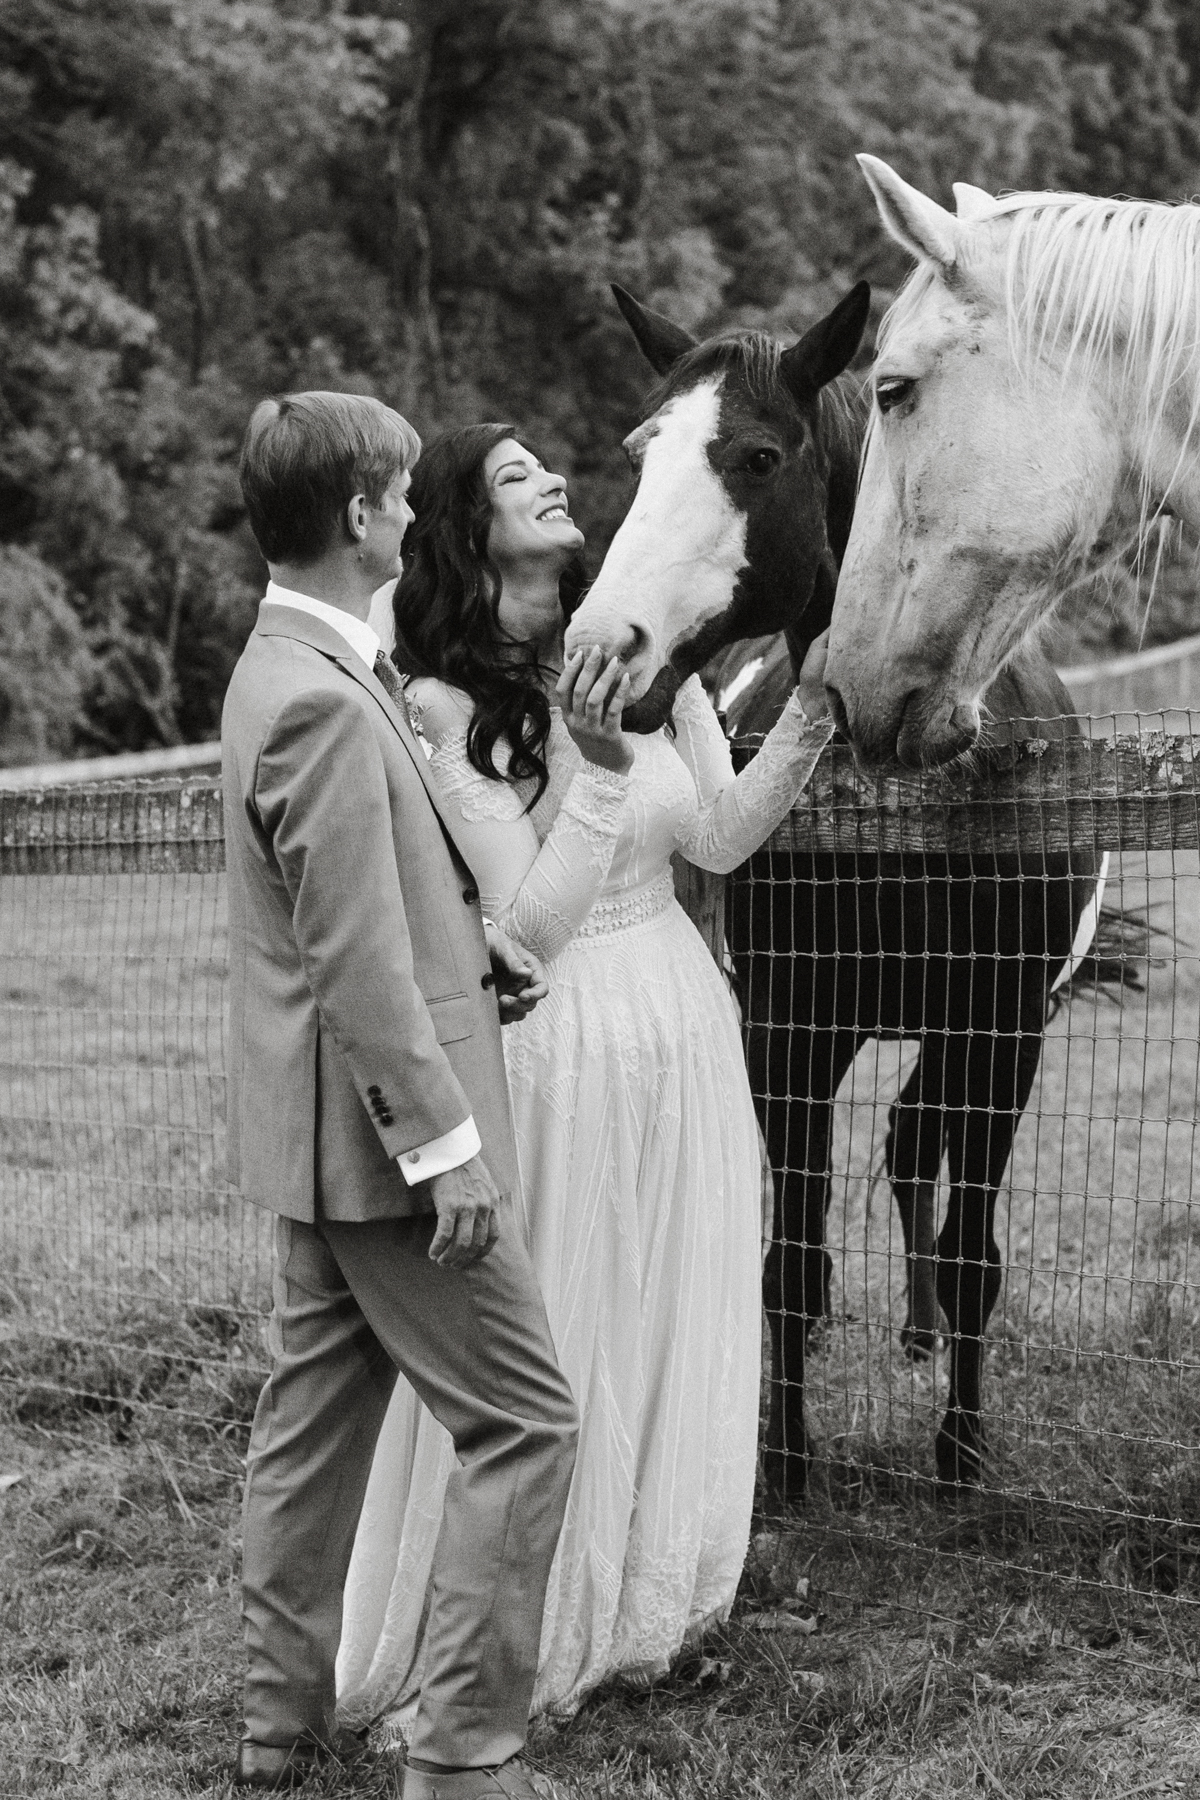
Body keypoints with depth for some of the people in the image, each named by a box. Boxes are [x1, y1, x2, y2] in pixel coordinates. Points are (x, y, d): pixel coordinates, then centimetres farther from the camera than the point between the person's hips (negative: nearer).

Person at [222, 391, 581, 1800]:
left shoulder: (280, 668, 11)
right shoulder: (326, 702, -22)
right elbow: (356, 963, -24)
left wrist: (474, 954, 11)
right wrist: (445, 1141, -21)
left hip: (315, 1143, 10)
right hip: (379, 1134, -10)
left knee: (314, 1416, 17)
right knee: (521, 1425, -3)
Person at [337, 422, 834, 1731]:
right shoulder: (447, 704, -12)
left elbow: (718, 838, 1)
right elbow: (532, 921, -16)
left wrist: (808, 715, -11)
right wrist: (597, 769, -26)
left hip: (682, 1020, 6)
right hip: (558, 1028, -6)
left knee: (675, 1330, 16)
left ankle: (639, 1609, 34)